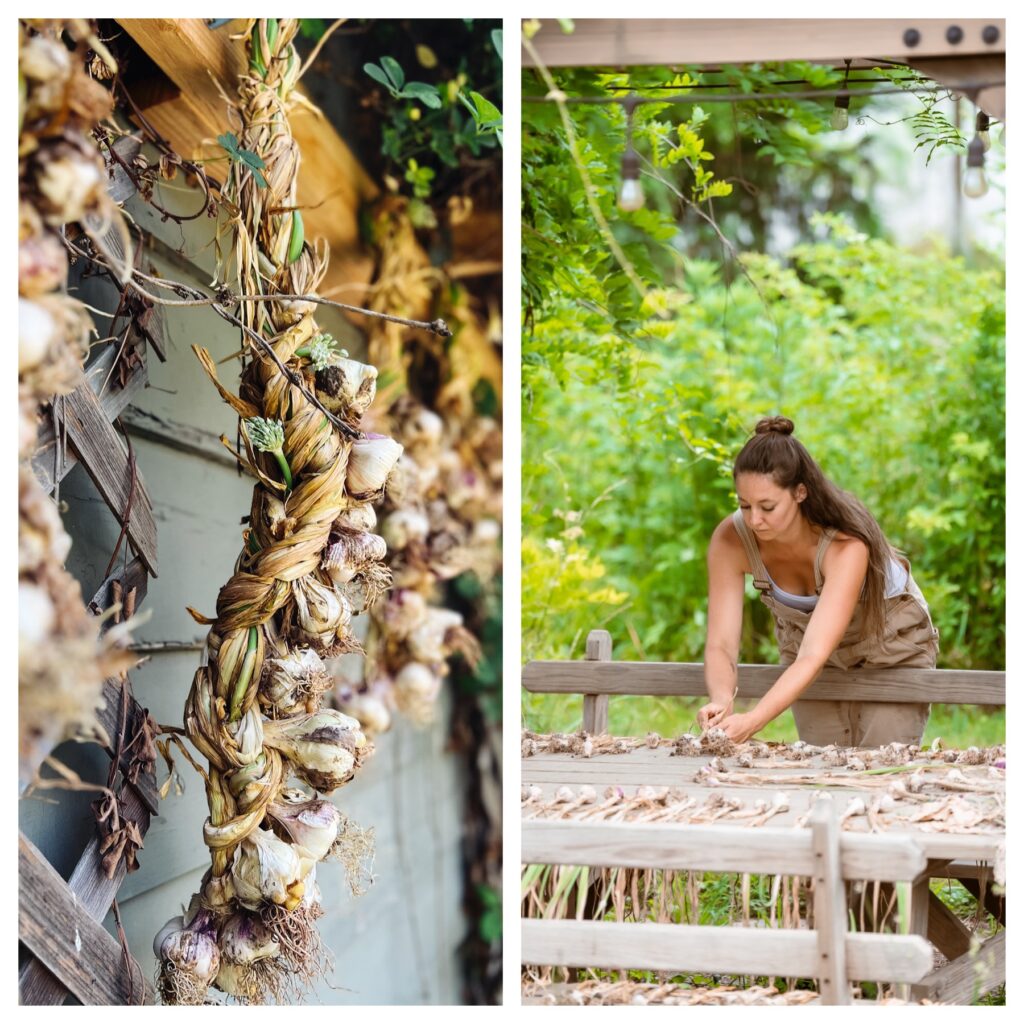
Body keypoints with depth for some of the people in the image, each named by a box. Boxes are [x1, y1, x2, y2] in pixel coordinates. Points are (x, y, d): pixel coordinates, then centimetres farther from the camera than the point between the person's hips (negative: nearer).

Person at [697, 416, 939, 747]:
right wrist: (722, 700, -50)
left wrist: (751, 721, -59)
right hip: (804, 637, 3)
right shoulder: (731, 540, -27)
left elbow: (814, 656, -45)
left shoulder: (847, 545, -38)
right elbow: (720, 645, -28)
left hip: (891, 648, -3)